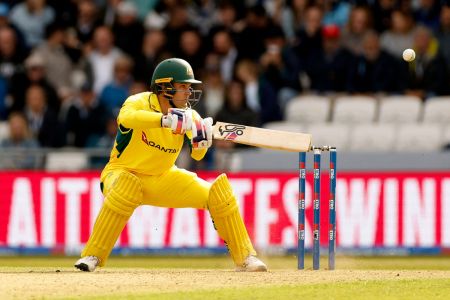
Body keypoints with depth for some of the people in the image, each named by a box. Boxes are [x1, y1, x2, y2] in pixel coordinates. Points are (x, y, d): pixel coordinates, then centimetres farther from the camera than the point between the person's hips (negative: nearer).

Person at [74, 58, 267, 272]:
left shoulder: (187, 115, -7)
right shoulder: (139, 103, -21)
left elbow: (196, 155, -15)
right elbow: (125, 117, -46)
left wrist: (200, 141, -39)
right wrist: (165, 120, -60)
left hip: (163, 178, 5)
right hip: (123, 174, -5)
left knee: (218, 193, -7)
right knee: (127, 186, -40)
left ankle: (244, 256, 7)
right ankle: (92, 256, -32)